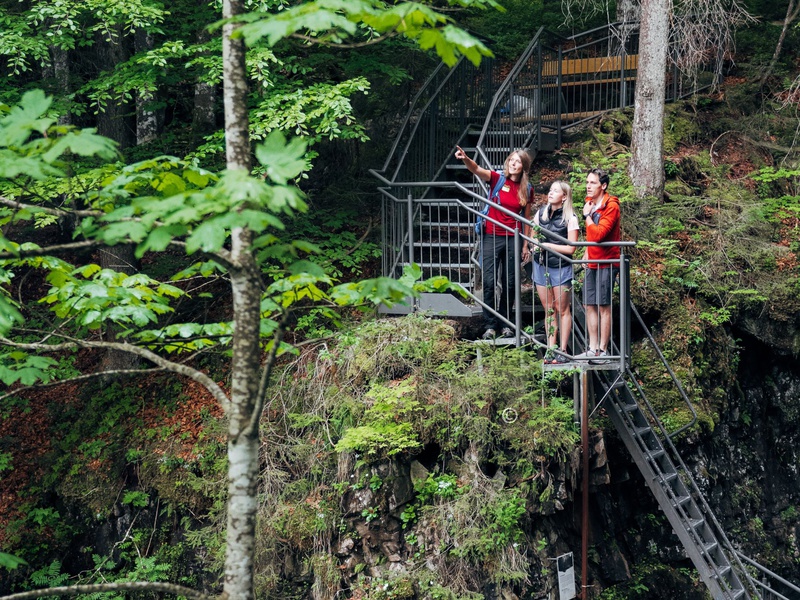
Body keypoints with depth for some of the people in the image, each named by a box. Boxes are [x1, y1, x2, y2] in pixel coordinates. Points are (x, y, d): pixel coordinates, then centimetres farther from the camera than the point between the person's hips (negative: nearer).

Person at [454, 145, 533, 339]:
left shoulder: (527, 189, 5)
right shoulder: (497, 179, -3)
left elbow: (527, 218, 10)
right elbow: (477, 169, -22)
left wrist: (525, 245, 10)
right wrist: (465, 159, -43)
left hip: (513, 239, 2)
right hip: (492, 236, -2)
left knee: (509, 284, 8)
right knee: (489, 282, -6)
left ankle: (506, 324, 20)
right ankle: (490, 326, 0)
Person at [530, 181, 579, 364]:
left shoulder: (570, 218, -10)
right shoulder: (541, 213, 6)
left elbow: (570, 249, -13)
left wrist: (547, 245, -14)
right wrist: (536, 245, -4)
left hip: (561, 268, -5)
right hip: (541, 266, 5)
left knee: (562, 310, 2)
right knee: (548, 309, 9)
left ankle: (563, 351, 7)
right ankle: (551, 350, 13)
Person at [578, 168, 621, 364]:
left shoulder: (611, 207, -15)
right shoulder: (590, 203, 11)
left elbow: (598, 233, -26)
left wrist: (587, 216, -13)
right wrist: (587, 254, 14)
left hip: (606, 262, -8)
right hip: (592, 262, 8)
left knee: (604, 306, -4)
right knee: (589, 305, 8)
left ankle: (603, 350, 1)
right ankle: (592, 349, 14)